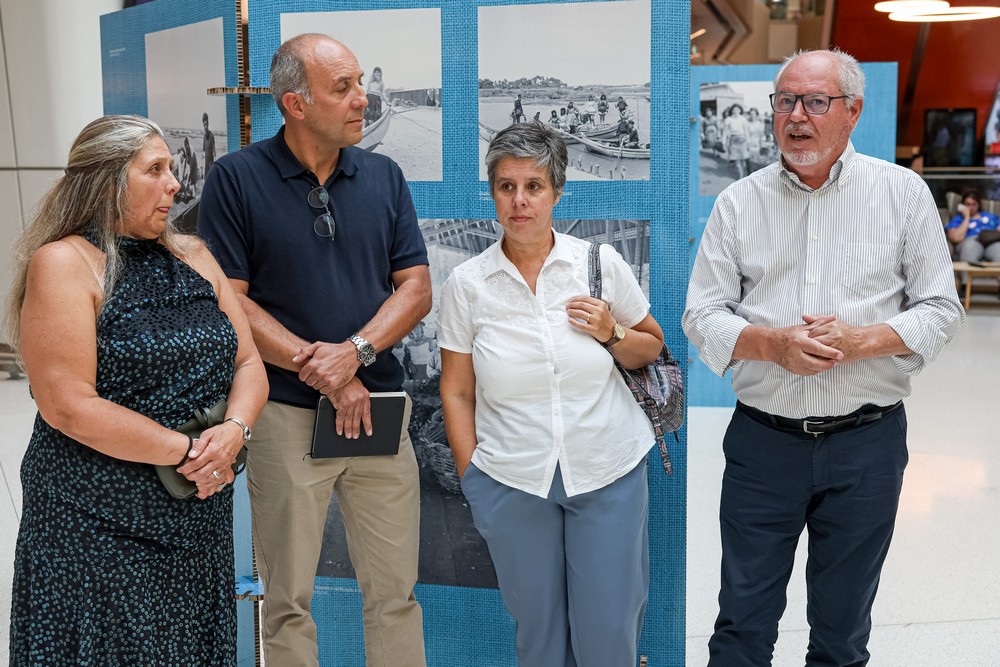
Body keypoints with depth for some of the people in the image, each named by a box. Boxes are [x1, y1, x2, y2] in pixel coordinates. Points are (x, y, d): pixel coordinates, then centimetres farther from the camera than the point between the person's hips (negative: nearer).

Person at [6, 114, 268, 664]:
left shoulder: (191, 255, 9)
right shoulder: (63, 263, -10)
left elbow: (248, 362, 8)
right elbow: (70, 406, -18)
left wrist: (233, 430, -13)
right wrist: (187, 452, -16)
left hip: (200, 512, 6)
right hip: (98, 528, -6)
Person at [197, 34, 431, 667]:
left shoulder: (384, 176, 6)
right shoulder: (237, 179, -4)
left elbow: (416, 289, 3)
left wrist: (355, 351, -14)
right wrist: (322, 371, -13)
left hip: (381, 411, 3)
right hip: (286, 416, -2)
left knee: (395, 592, 10)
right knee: (288, 600, 10)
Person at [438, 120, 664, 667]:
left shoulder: (600, 262, -3)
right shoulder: (466, 283, -2)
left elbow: (652, 347, 10)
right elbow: (457, 392, 3)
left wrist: (612, 334, -11)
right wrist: (471, 480, 1)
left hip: (609, 472, 0)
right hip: (511, 480, 0)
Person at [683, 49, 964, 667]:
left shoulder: (903, 192, 1)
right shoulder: (739, 203, 2)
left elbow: (941, 309, 1)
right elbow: (702, 315, 1)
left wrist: (861, 340, -17)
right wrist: (773, 344, -18)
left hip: (867, 445, 0)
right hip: (762, 440, 1)